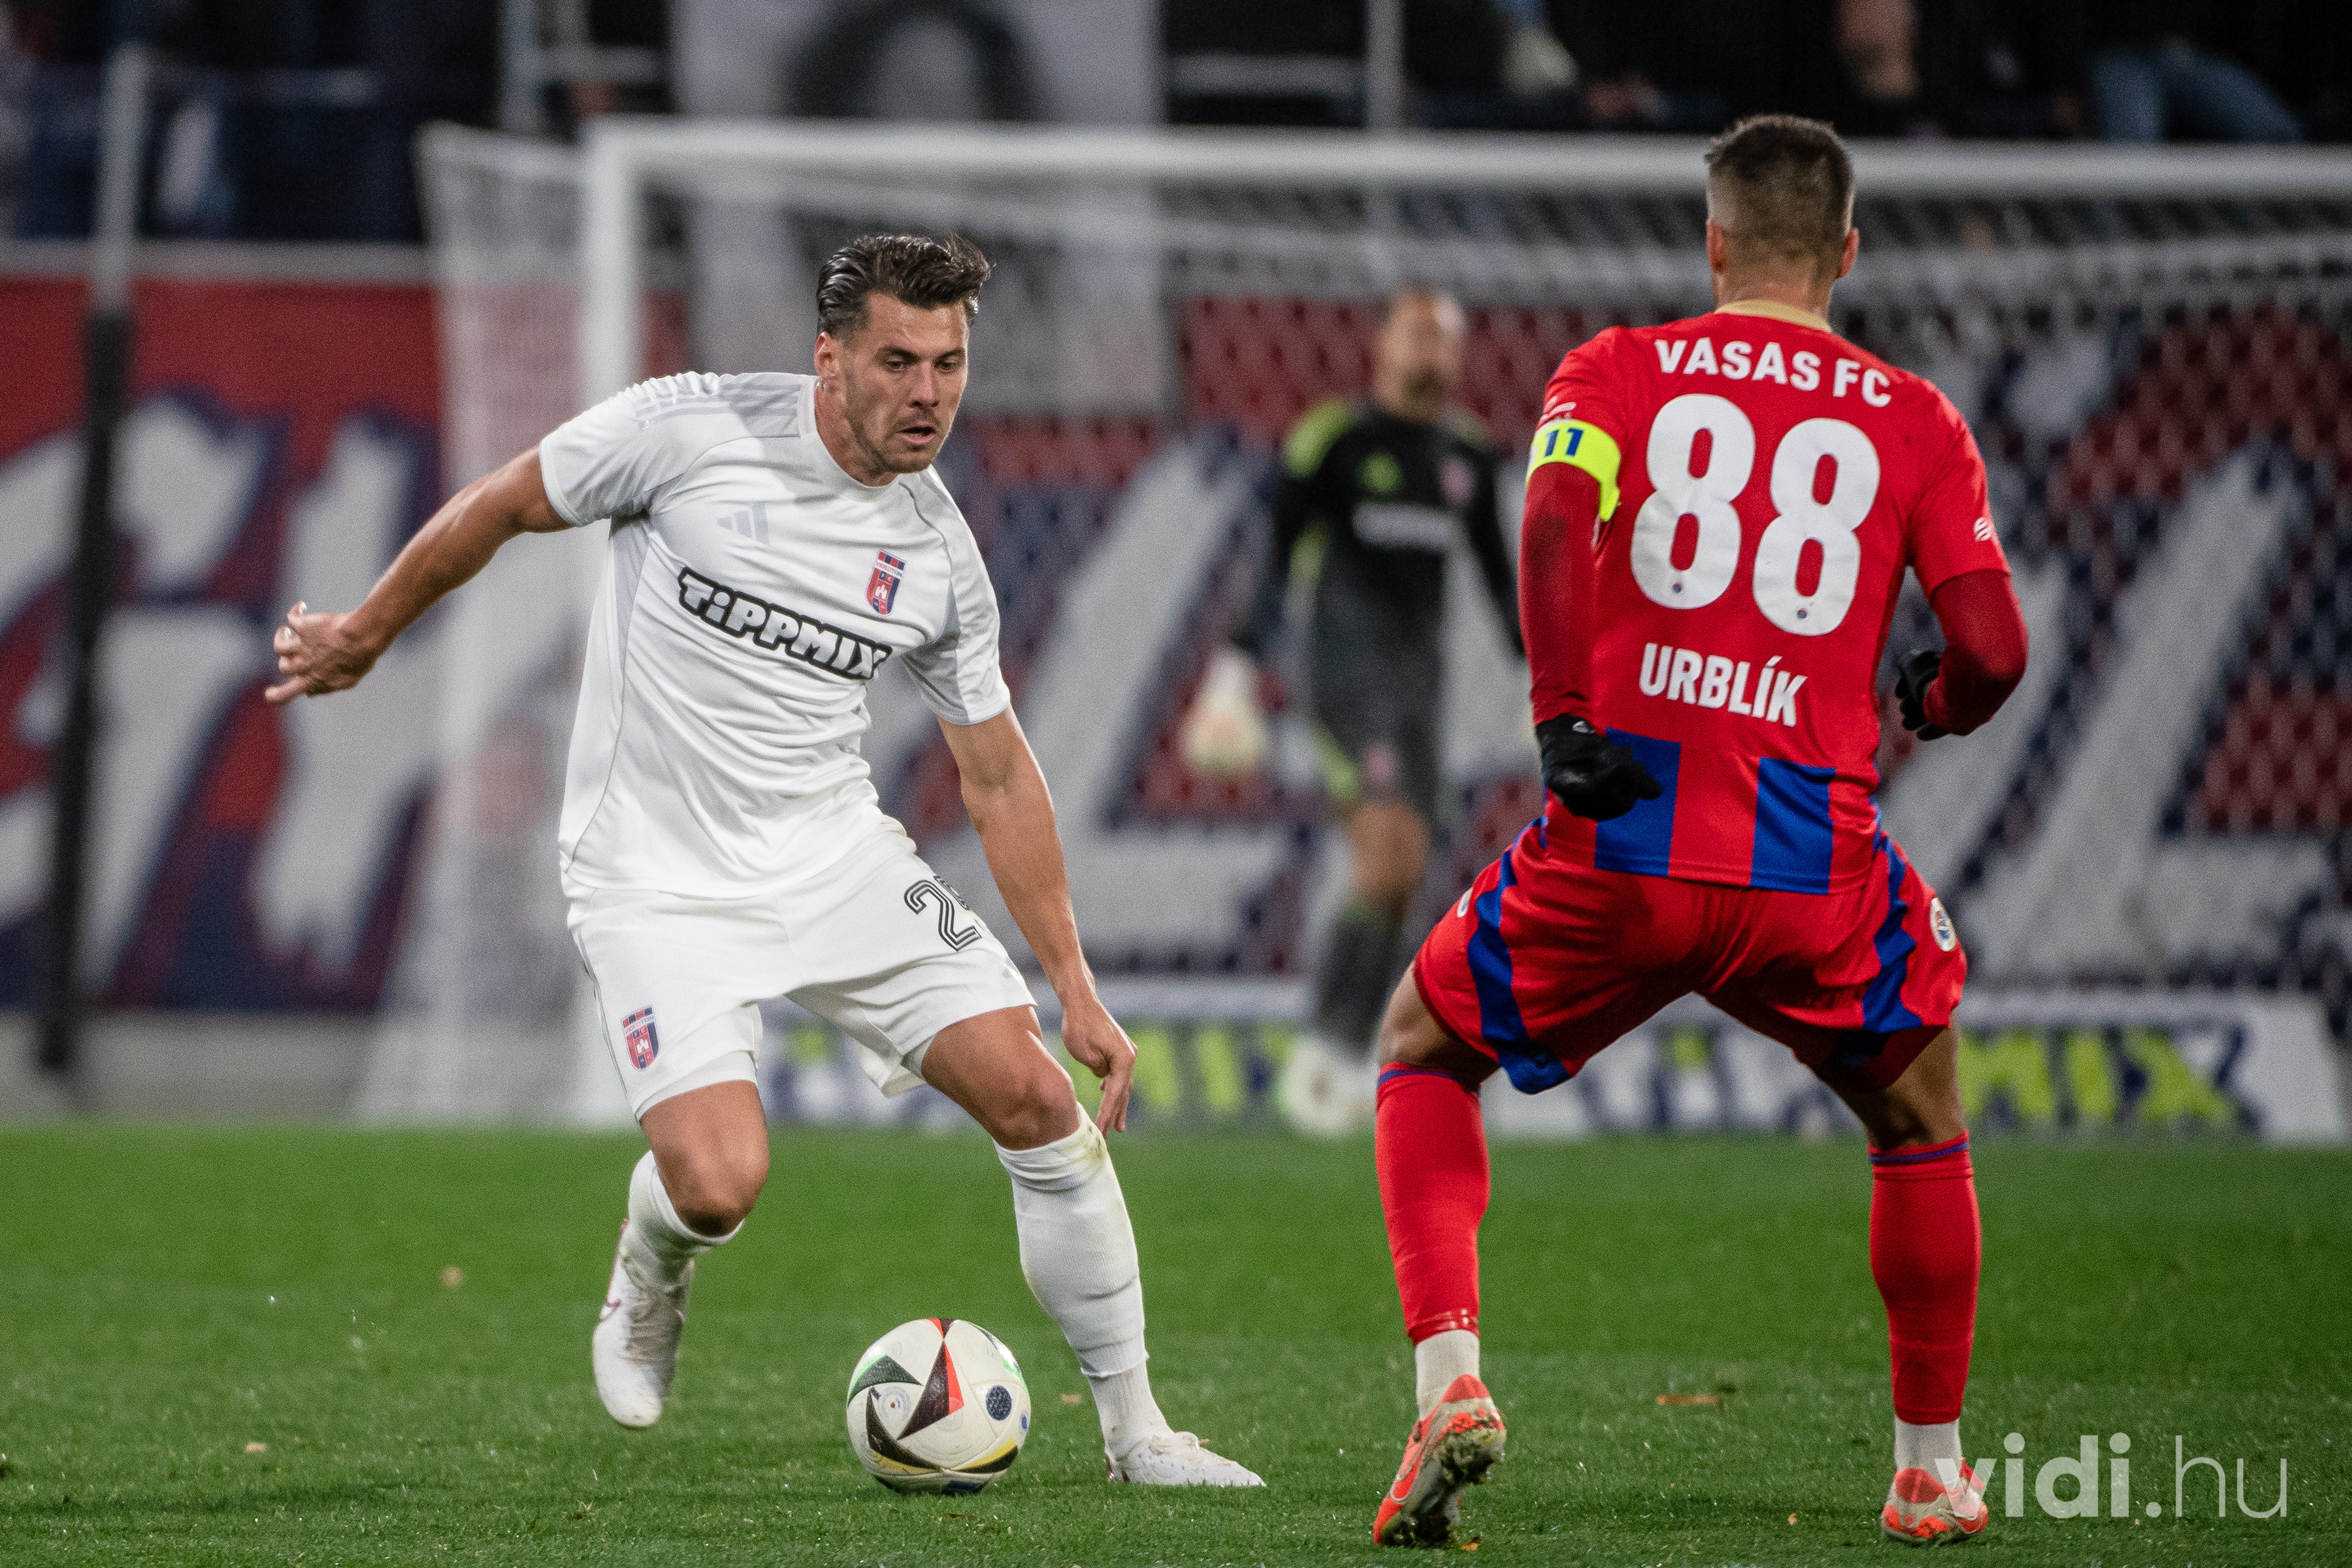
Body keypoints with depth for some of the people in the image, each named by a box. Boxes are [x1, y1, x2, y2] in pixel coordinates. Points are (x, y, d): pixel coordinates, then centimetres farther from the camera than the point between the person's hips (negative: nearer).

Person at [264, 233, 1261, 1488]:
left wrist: (1076, 990, 7)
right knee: (719, 1185, -22)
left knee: (1038, 1099, -9)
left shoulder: (941, 552, 0)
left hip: (836, 854, 4)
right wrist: (362, 639, 13)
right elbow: (498, 510, 2)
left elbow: (998, 776, 9)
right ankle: (652, 1275, 18)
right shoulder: (689, 430, -13)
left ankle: (1133, 1432, 6)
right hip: (658, 879, -4)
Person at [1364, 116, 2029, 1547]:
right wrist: (1931, 708, 22)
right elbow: (1992, 648, 0)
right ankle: (1932, 1472, 29)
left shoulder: (1619, 372, 8)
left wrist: (1563, 722, -11)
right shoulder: (1918, 422, 10)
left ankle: (1450, 1381, 3)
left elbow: (1556, 523, -13)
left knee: (1425, 1052, 24)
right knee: (1920, 1115, 28)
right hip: (1816, 866, 1)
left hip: (1619, 841, 0)